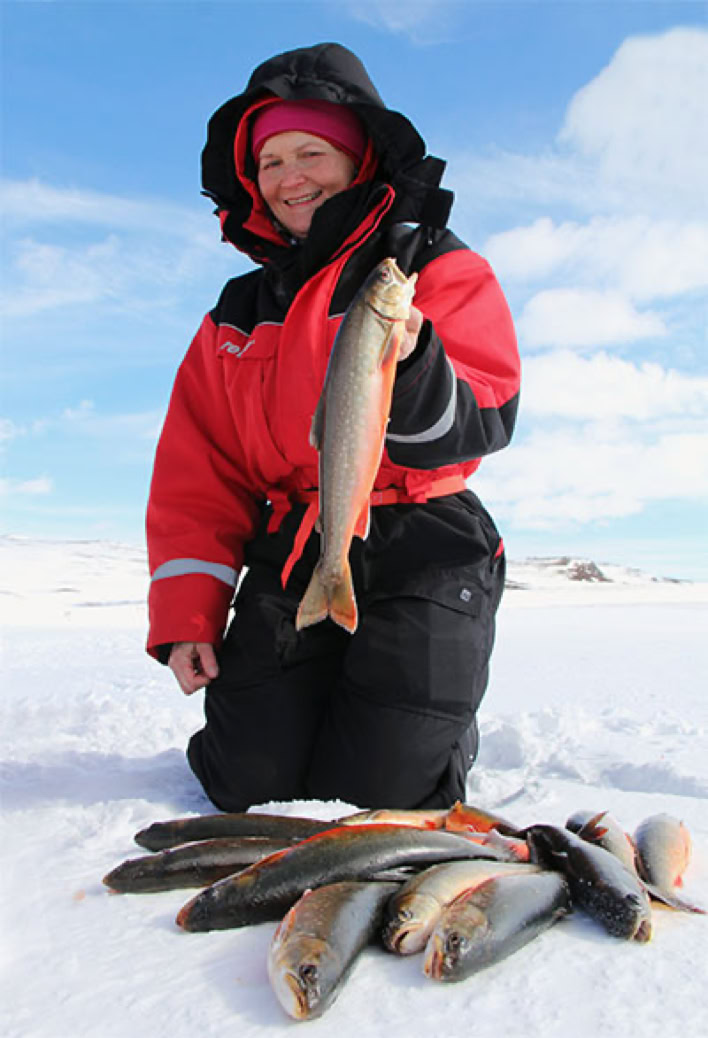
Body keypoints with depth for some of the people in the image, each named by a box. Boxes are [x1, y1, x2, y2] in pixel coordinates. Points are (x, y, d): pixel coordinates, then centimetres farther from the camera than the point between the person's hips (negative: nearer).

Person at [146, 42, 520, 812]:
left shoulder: (438, 270, 1)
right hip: (289, 556, 4)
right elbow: (196, 474, 10)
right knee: (248, 789, -3)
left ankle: (441, 726, 26)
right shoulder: (238, 314, 13)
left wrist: (407, 369, -33)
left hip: (421, 555, -3)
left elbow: (482, 426, -11)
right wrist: (187, 614, 2)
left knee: (374, 800, -7)